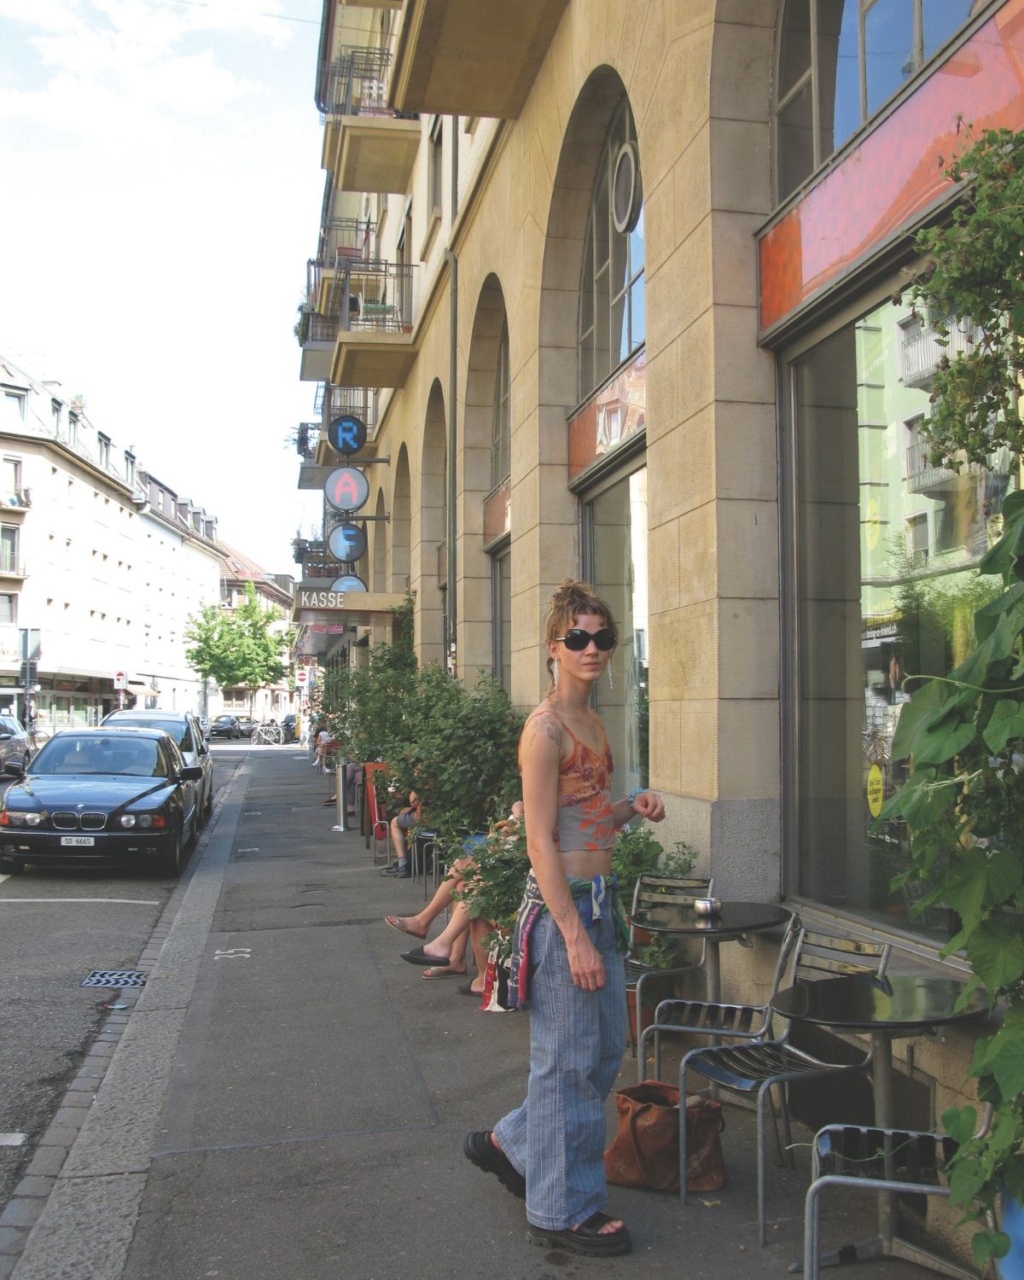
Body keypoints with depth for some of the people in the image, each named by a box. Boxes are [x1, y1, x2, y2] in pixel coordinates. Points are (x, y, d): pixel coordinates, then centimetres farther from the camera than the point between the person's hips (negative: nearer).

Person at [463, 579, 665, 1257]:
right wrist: (575, 936, -21)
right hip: (564, 902, -9)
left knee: (606, 1048, 18)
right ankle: (562, 1210, 22)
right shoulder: (546, 728, -15)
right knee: (568, 1060, 4)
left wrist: (633, 808, 2)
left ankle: (509, 1142, 36)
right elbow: (542, 842, -19)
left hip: (600, 896, 9)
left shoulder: (592, 721, 12)